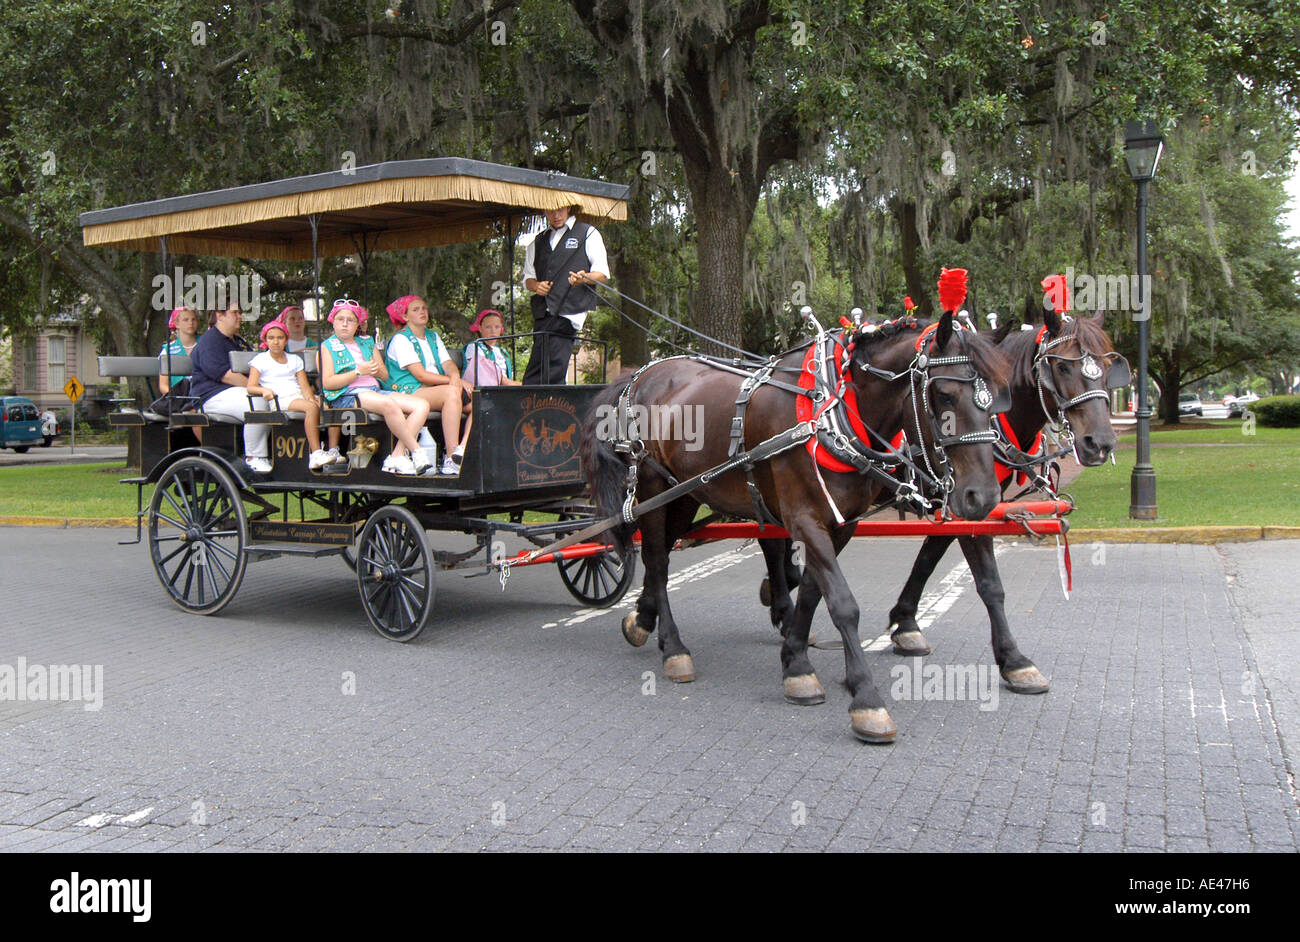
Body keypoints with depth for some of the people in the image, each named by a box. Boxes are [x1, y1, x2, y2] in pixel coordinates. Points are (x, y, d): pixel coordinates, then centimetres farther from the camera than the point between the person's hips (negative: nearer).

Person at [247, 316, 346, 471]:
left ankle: (333, 451, -28)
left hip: (299, 397, 5)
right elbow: (251, 387, -1)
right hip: (280, 400, -5)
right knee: (312, 408, -35)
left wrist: (311, 398, -10)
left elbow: (304, 385, 12)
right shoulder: (260, 360, 11)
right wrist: (265, 390, -24)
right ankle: (316, 454, -43)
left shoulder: (295, 360, 23)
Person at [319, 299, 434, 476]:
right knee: (388, 404, -38)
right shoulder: (327, 347, 9)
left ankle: (397, 456, -26)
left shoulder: (367, 343, 25)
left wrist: (378, 370, -4)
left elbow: (385, 375, 21)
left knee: (422, 405, -16)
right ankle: (416, 451, -27)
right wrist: (359, 372, -11)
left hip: (375, 390, 7)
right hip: (347, 395, -7)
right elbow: (327, 382, -5)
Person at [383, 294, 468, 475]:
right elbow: (421, 375, -11)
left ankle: (463, 449, -30)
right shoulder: (401, 340, -1)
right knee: (452, 391, -35)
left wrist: (455, 376, -15)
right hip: (409, 392, -7)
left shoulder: (433, 337, 24)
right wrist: (454, 381, -14)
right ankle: (451, 458, -40)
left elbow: (447, 363, 10)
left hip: (437, 390, 7)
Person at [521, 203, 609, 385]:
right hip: (544, 312, 5)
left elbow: (603, 274, 3)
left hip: (569, 309, -5)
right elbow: (528, 278, 23)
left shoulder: (588, 234, 10)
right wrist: (536, 285, -1)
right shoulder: (538, 242, 24)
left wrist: (584, 278, -19)